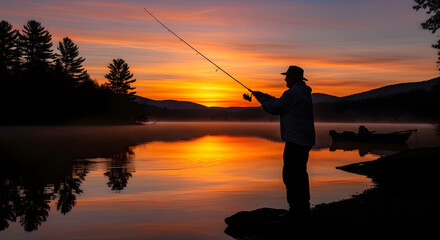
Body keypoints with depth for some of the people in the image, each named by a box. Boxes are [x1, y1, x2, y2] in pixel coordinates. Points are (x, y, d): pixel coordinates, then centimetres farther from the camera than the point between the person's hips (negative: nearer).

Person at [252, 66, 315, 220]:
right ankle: (303, 208, 22)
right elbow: (282, 104, 27)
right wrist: (266, 96, 28)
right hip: (305, 140, 10)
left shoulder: (292, 93, -14)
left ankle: (297, 210, -4)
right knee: (299, 173, 15)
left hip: (295, 140, -10)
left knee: (290, 174, -7)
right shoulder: (304, 93, 18)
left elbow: (274, 109, -7)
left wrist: (262, 100, 10)